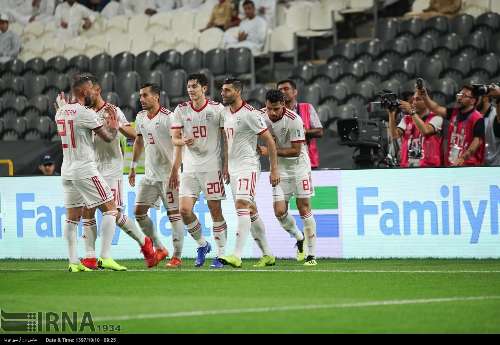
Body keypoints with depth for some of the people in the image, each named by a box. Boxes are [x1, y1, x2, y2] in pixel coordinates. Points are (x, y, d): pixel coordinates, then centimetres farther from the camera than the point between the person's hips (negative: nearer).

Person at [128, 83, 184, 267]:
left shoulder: (168, 117, -13)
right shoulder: (140, 117, 10)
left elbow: (179, 145, -15)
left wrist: (175, 171, -22)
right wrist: (133, 167, 21)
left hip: (168, 174, -8)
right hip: (150, 174, 8)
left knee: (173, 213, -5)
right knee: (139, 211, 4)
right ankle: (159, 248, 15)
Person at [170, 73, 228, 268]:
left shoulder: (217, 109, -3)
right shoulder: (181, 110, 5)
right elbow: (174, 138, 5)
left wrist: (227, 164, -5)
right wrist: (184, 141, -18)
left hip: (212, 166, -3)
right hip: (190, 167, 3)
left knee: (215, 210, -2)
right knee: (185, 210, -6)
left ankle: (221, 254, 8)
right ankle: (202, 244, 17)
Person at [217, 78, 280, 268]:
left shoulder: (250, 114, -13)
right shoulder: (225, 112, 11)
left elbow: (269, 141, -10)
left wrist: (274, 169, -12)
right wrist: (225, 168, 21)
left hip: (248, 166, -9)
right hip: (233, 169, 9)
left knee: (242, 206, -20)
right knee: (251, 211, 11)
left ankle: (237, 256, -27)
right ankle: (267, 255, 19)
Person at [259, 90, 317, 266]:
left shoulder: (294, 120, -23)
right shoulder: (262, 116, -7)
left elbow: (296, 151, -20)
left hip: (299, 165, -4)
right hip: (279, 167, 4)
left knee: (304, 208, -6)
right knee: (280, 211, -5)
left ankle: (311, 254, -1)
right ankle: (299, 238, 24)